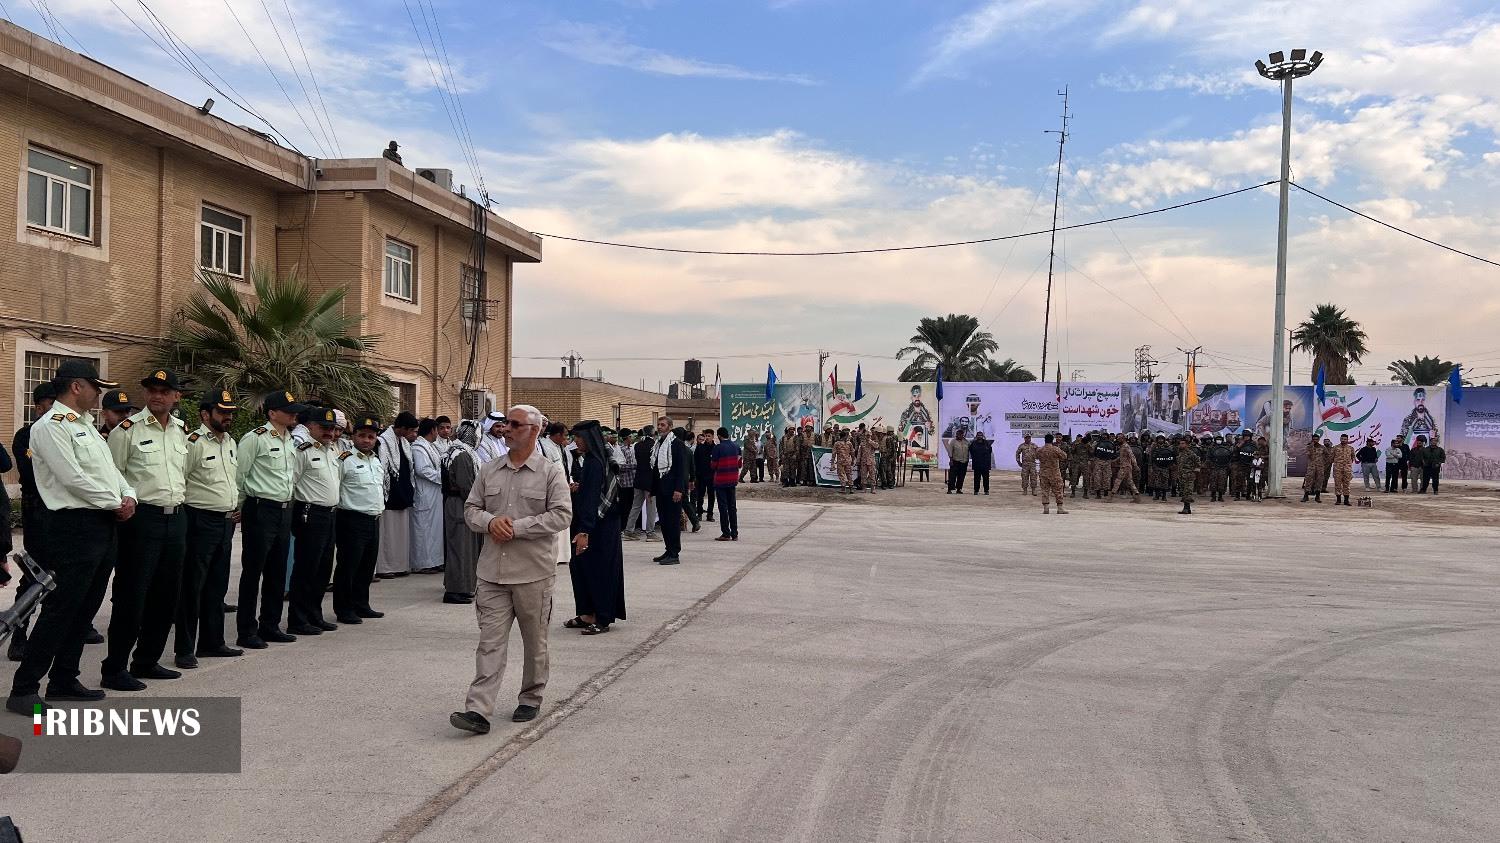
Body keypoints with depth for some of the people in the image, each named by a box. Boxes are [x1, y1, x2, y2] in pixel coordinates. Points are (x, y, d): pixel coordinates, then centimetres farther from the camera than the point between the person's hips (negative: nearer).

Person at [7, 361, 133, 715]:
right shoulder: (51, 426, -11)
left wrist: (129, 496, 1)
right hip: (75, 526, -9)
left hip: (103, 526, 9)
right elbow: (73, 479, -18)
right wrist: (114, 503, -9)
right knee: (60, 609, -7)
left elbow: (110, 469, 20)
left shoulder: (86, 425, 19)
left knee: (85, 608, 14)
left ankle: (63, 679, 24)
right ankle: (23, 690, 2)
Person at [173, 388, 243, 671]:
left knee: (217, 586, 14)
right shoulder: (194, 443, -12)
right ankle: (184, 650, 4)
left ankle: (212, 642, 23)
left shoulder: (230, 443, 15)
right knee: (192, 586, -2)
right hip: (201, 520, -8)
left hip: (226, 521, 8)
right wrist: (188, 509, -11)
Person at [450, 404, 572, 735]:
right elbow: (470, 508, 12)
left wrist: (517, 528, -17)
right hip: (493, 571, 3)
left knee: (534, 642, 10)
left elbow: (561, 515, -12)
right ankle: (478, 711, -3)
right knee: (490, 642, -1)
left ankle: (531, 699, 27)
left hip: (533, 572, -3)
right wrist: (490, 522, -10)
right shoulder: (489, 471, 9)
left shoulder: (550, 472, -4)